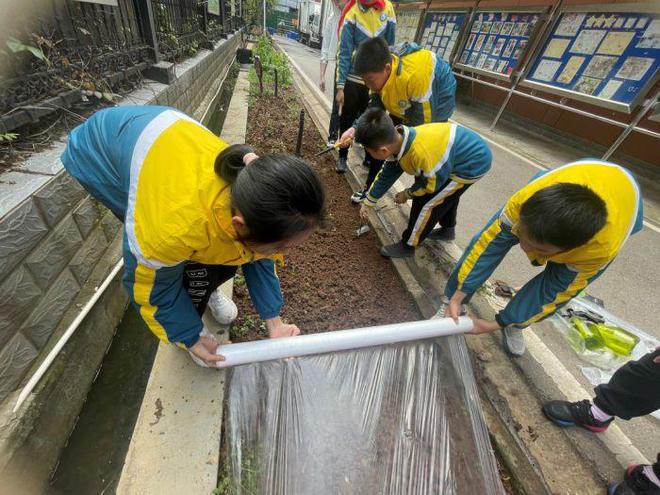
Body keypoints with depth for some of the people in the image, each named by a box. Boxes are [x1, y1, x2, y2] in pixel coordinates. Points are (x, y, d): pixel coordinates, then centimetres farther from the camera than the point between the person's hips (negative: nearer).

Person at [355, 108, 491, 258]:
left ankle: (408, 246, 12)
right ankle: (447, 230, 52)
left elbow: (432, 184, -19)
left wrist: (407, 194, -2)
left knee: (426, 203, -6)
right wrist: (368, 202, 11)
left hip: (473, 164, -8)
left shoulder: (422, 154, -40)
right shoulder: (399, 141, -12)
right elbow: (386, 175, 2)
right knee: (447, 193, 28)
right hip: (471, 149, 8)